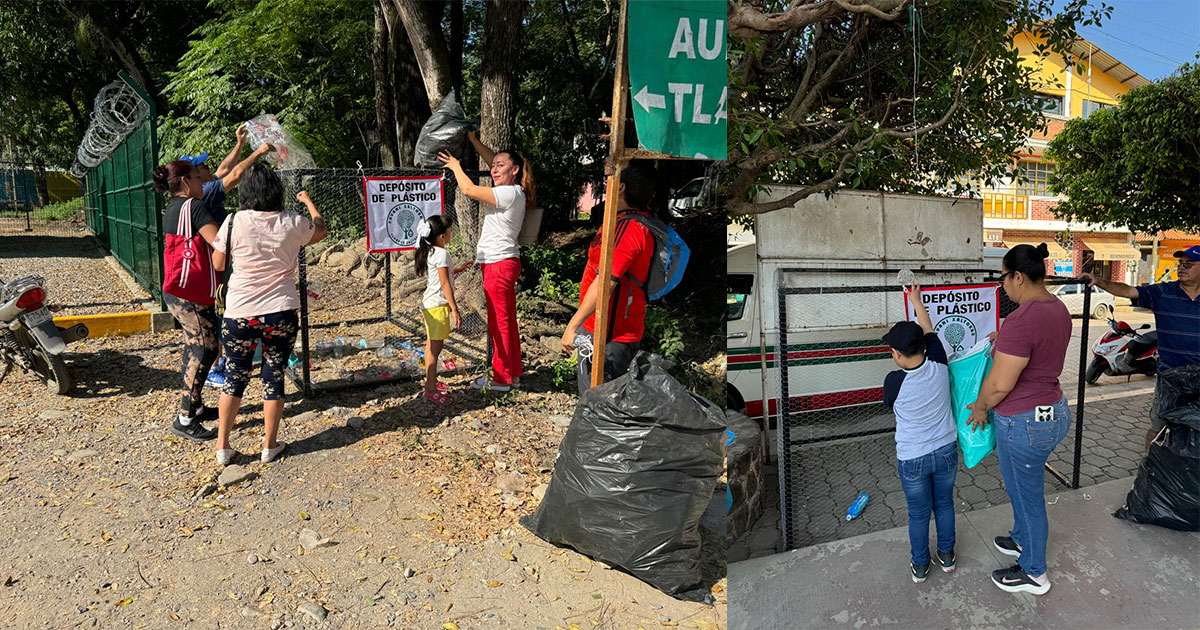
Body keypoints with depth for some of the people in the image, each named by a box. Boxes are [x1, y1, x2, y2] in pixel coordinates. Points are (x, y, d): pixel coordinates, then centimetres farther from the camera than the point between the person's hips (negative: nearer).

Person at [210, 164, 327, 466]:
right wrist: (308, 201, 32)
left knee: (235, 375, 13)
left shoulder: (234, 222, -9)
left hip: (239, 313, 0)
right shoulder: (292, 223, -6)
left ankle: (222, 445, 18)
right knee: (274, 376, 10)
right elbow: (321, 230, 17)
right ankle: (270, 445, 19)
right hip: (281, 312, 0)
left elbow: (218, 263, 3)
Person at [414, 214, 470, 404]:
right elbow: (445, 284, -20)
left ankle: (430, 380, 30)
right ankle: (431, 389, -2)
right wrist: (455, 309, -20)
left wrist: (457, 269, 24)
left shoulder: (430, 252, 12)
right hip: (438, 305, -10)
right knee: (435, 347, -6)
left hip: (429, 303, 10)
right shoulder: (442, 253, -17)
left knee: (431, 345, 18)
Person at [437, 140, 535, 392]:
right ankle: (513, 374, 24)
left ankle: (501, 378, 9)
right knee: (507, 321, 15)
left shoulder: (509, 194, -17)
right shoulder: (514, 192, 10)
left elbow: (468, 190, -16)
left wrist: (455, 166, 1)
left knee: (498, 322, -1)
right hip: (504, 263, 10)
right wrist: (473, 139, 22)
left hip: (498, 265, -10)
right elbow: (492, 160, 23)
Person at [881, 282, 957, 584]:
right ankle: (946, 556, 40)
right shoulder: (939, 365, -16)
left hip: (912, 459, -3)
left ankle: (920, 566, 30)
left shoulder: (894, 381, -24)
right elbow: (929, 331, 1)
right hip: (946, 451, 3)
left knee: (918, 513, 14)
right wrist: (916, 299, 13)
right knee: (944, 504, 23)